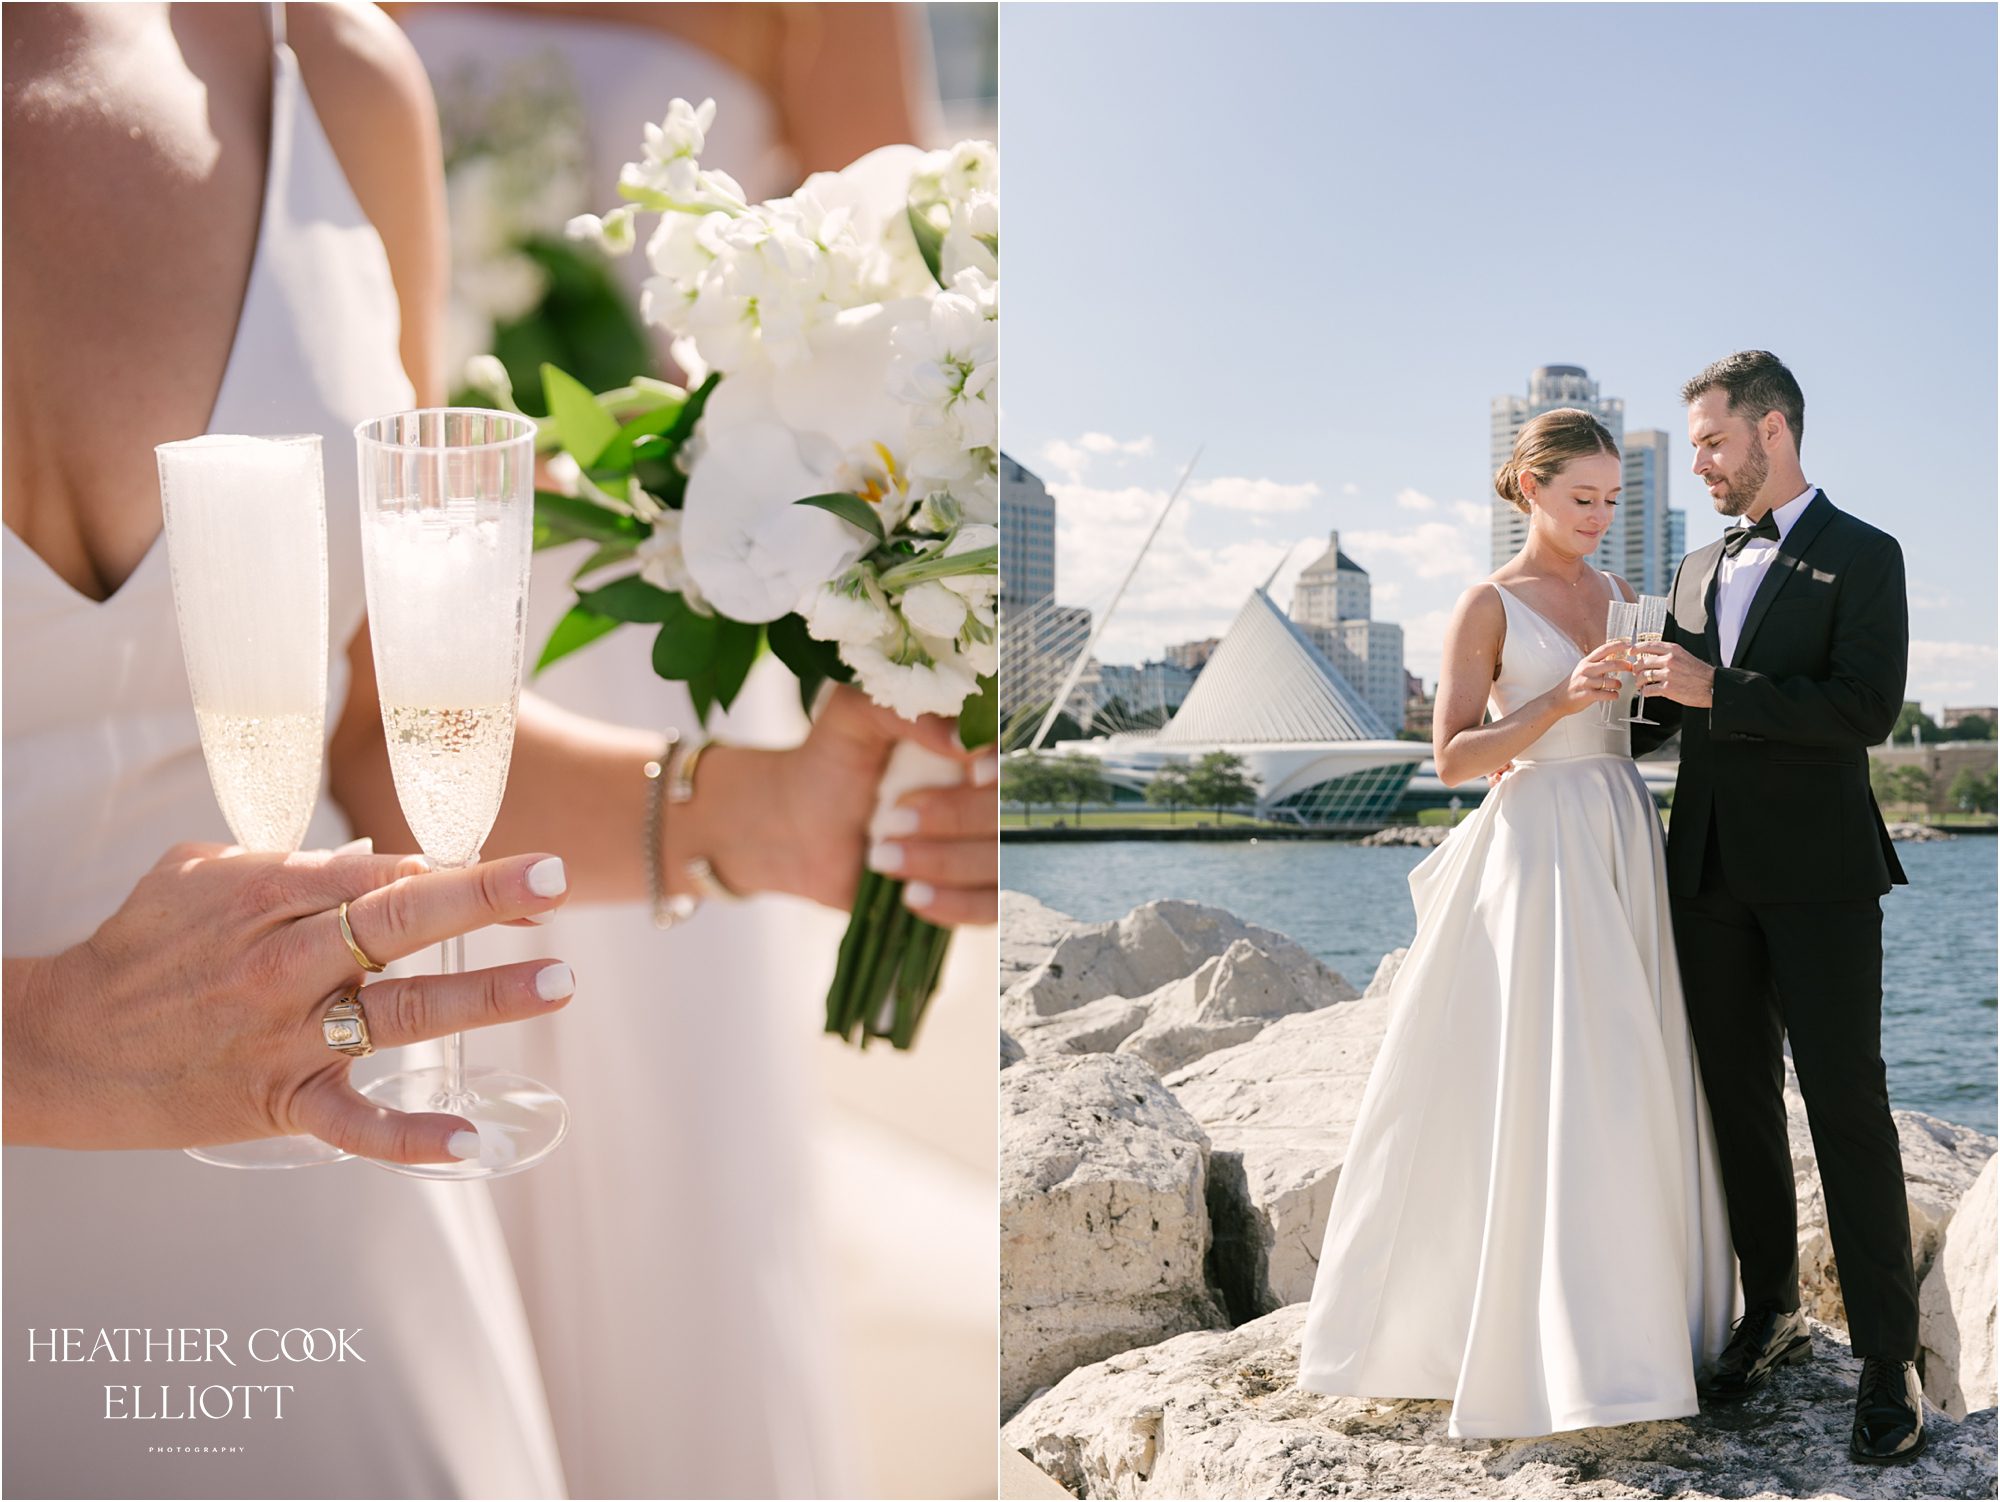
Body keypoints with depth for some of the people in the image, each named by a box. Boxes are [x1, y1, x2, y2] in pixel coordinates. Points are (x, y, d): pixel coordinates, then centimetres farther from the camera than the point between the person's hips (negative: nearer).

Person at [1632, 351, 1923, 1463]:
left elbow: (1867, 709, -16)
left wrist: (1718, 689, -18)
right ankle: (1772, 1317, 22)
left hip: (1817, 876, -6)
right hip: (1711, 873, 6)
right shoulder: (1700, 569, 17)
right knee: (1740, 1106, 10)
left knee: (1848, 1105, -6)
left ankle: (1889, 1359, 0)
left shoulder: (1863, 557, -3)